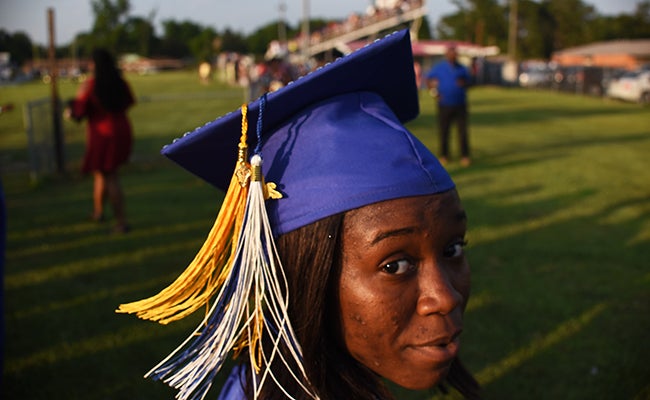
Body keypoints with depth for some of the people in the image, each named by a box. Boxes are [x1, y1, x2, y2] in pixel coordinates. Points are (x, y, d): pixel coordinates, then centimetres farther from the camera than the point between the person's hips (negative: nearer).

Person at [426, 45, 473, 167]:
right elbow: (428, 79, 13)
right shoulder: (438, 68, 6)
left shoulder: (461, 68, 10)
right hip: (444, 105, -1)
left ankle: (465, 156, -1)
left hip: (460, 105, 1)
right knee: (443, 131, 2)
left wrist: (464, 83, -8)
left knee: (463, 130, -5)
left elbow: (469, 82, 16)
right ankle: (444, 155, 13)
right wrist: (434, 92, 0)